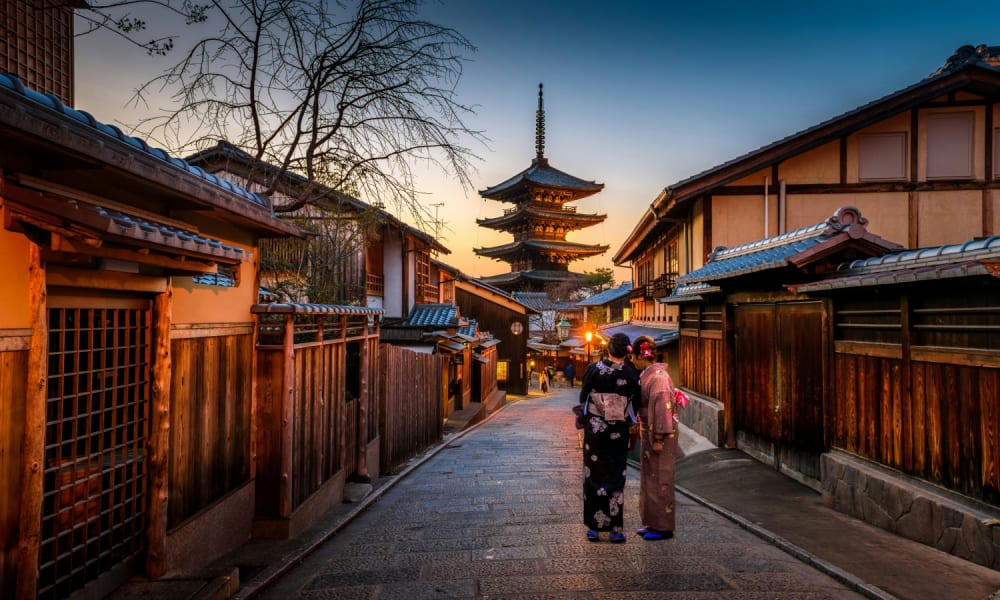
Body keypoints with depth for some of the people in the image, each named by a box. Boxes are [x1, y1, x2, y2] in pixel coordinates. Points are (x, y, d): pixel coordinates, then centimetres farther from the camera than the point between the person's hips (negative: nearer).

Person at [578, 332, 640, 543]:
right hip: (619, 431, 0)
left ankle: (594, 527, 13)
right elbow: (635, 405, 2)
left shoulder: (593, 369, -8)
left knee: (593, 475, 9)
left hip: (594, 429, 0)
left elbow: (583, 397, -1)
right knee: (616, 477, 8)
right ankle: (615, 529, 10)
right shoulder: (631, 375, -7)